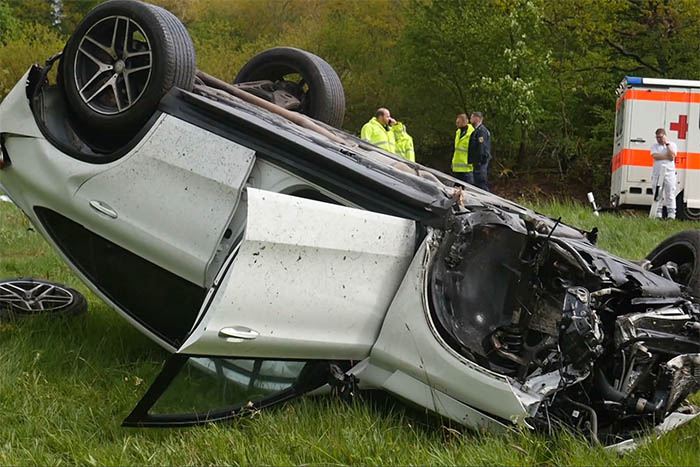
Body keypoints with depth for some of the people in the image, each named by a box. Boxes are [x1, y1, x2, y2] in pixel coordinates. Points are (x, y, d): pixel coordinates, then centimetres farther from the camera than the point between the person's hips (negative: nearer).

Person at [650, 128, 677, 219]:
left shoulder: (672, 145, 9)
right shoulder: (654, 146, 11)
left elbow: (672, 156, -9)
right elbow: (655, 156, -8)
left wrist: (667, 143, -5)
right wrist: (667, 157, -9)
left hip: (669, 172, -1)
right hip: (657, 173, 2)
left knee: (670, 194, -5)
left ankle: (671, 214, -5)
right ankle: (658, 214, 3)